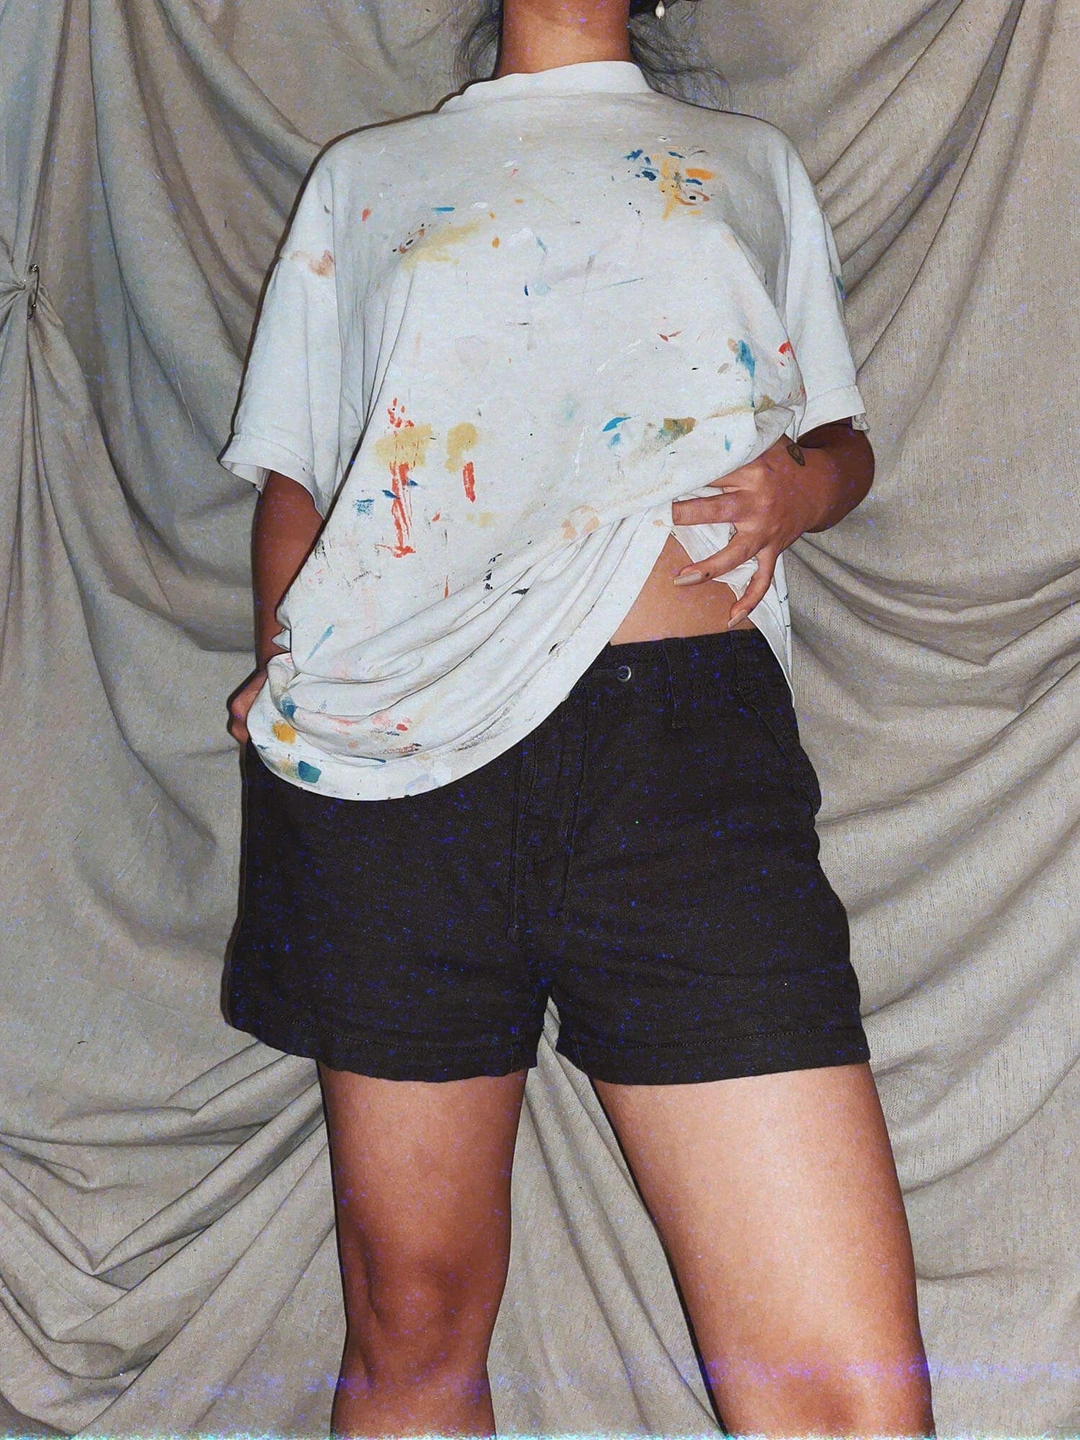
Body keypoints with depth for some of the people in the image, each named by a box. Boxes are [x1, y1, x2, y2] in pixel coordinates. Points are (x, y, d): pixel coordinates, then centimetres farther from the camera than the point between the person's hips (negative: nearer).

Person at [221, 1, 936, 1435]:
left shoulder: (754, 163, 25)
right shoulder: (362, 174, 23)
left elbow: (842, 434, 28)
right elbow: (297, 482, 21)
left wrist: (801, 480, 4)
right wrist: (285, 691, 3)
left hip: (688, 739, 0)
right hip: (399, 754, 1)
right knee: (413, 1316, 8)